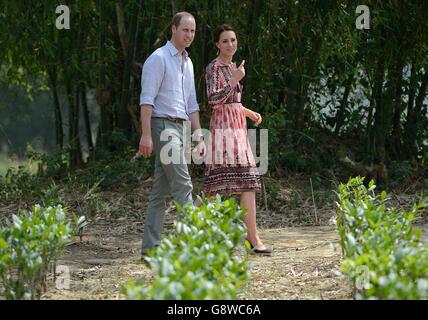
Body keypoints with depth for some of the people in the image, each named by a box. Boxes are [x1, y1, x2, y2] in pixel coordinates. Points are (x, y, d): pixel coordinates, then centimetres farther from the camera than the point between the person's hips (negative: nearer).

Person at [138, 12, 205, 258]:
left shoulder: (187, 63, 19)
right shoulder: (159, 58, -7)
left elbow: (191, 105, 23)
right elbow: (147, 99, -14)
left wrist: (199, 137, 17)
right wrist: (146, 134, -22)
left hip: (180, 129, 9)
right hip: (163, 126, -9)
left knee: (161, 191, 6)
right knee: (183, 185, -13)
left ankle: (150, 248, 6)